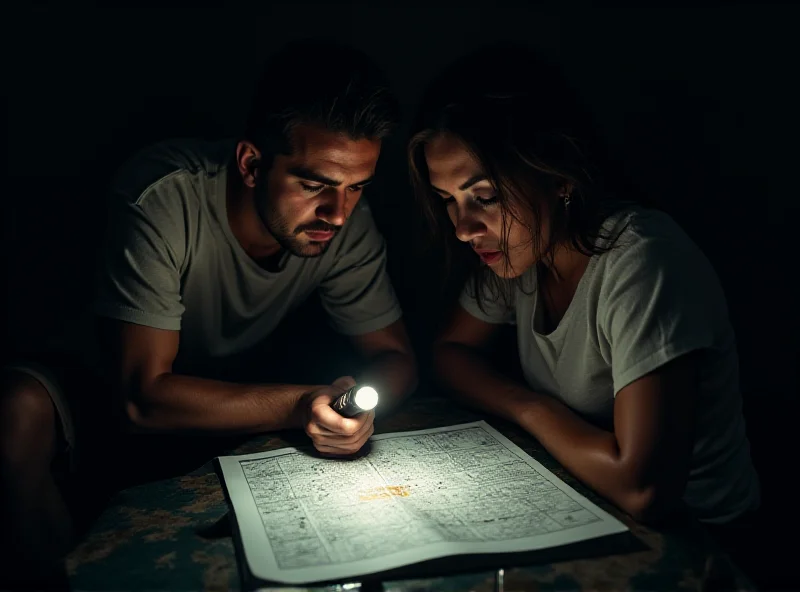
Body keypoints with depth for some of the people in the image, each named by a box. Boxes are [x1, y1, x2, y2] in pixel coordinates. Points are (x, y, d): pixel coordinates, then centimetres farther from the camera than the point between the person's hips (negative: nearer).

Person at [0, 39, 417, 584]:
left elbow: (395, 357, -11)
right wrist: (300, 404, -39)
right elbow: (143, 396, -32)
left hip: (234, 390, 4)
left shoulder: (349, 220, -20)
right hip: (112, 402, -3)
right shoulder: (161, 198, -32)